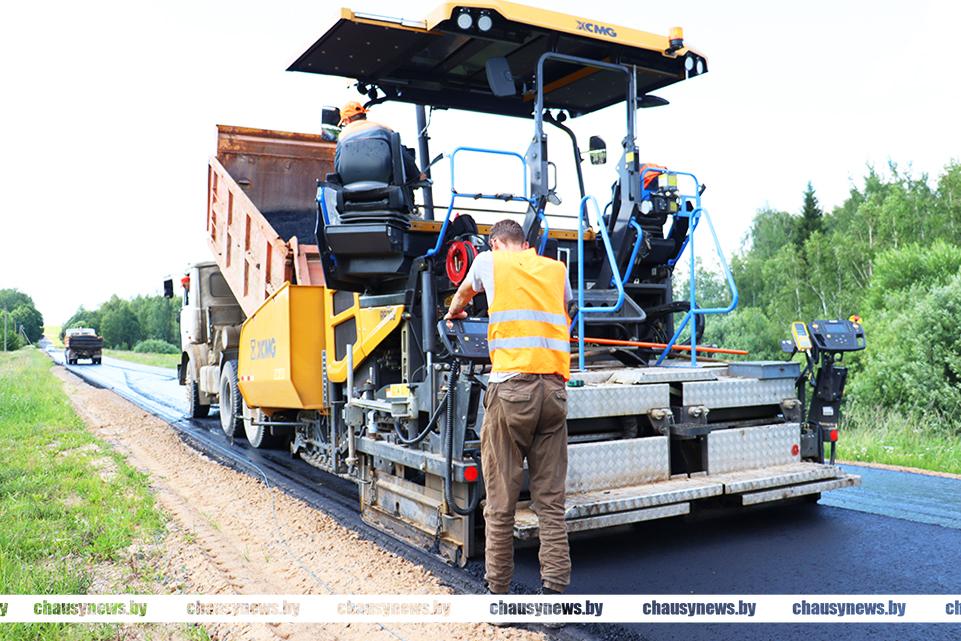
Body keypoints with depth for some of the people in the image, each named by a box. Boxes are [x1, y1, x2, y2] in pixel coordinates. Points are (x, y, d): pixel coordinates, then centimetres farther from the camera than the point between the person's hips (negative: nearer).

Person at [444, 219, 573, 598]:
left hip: (511, 386, -3)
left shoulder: (490, 261, 13)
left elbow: (464, 293, 34)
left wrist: (454, 312, 57)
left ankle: (498, 589, 10)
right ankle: (555, 587, 6)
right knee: (550, 499, 6)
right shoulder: (557, 269, 19)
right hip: (554, 388, 4)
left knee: (501, 499, 2)